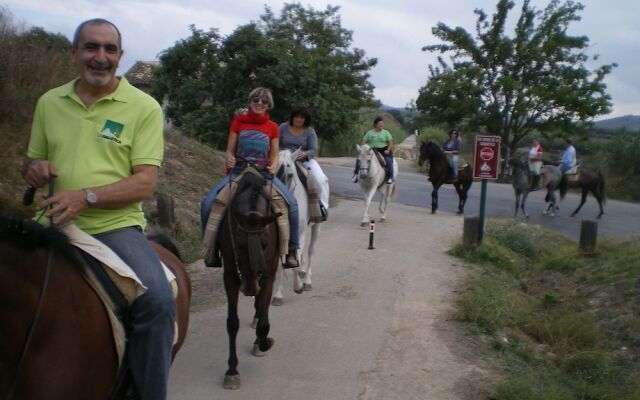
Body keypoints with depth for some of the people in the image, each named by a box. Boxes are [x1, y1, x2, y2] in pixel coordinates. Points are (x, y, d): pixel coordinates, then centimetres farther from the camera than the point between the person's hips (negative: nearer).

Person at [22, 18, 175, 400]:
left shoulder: (144, 107, 0)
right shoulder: (49, 102, 12)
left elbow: (145, 182, -7)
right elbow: (31, 162, 22)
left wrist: (86, 196, -21)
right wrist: (33, 168, -3)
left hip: (115, 227, -3)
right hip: (55, 225, 4)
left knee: (158, 301, -27)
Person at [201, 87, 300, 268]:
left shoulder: (272, 127, 5)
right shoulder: (238, 121, 4)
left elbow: (274, 156, 7)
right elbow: (230, 150, 6)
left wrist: (273, 167, -14)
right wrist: (229, 160, -15)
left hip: (264, 173, 0)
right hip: (238, 171, 0)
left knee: (292, 203, -21)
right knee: (207, 202, -19)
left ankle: (292, 248, -8)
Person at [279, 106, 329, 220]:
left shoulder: (310, 131, -1)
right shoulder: (283, 127, 1)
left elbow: (314, 151, -7)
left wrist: (304, 154, -30)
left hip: (305, 159, 0)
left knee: (321, 180, -21)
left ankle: (323, 206, -5)